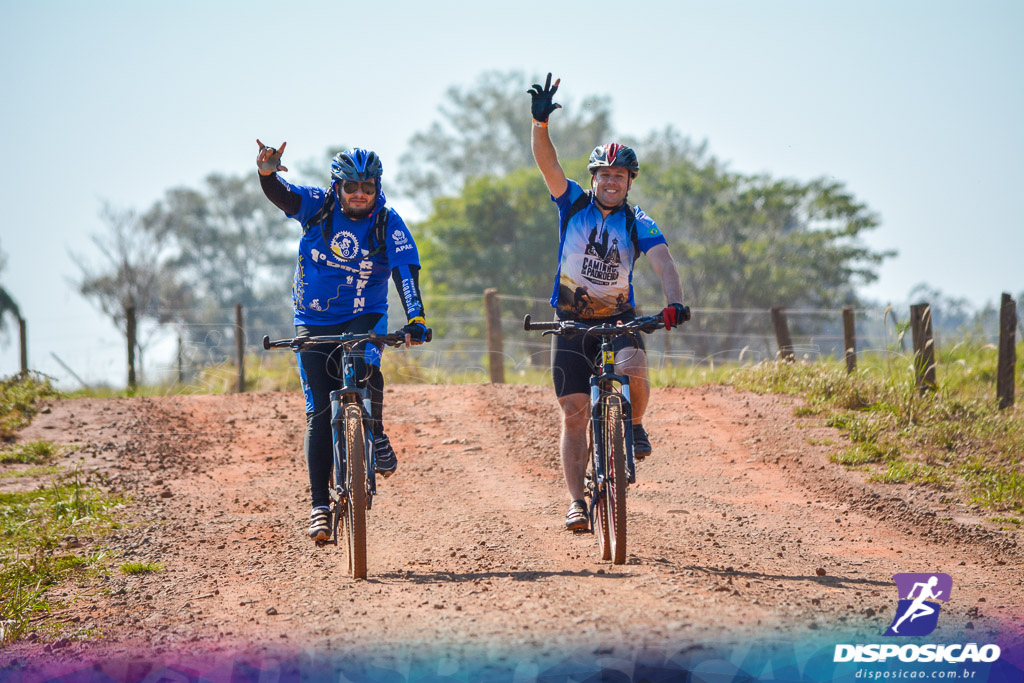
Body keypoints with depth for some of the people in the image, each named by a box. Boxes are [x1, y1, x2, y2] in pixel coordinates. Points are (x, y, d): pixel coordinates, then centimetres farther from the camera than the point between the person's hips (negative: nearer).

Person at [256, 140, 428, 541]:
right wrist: (267, 173, -43)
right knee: (319, 413, -5)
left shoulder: (389, 224, -9)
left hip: (364, 318, -1)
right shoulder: (318, 207, -5)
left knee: (364, 367, -35)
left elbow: (406, 273, -20)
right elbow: (279, 195, -19)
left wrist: (415, 319, -35)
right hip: (314, 322, 1)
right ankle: (320, 505, 0)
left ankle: (377, 434, -9)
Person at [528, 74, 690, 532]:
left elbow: (663, 262, -17)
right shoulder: (573, 204, 0)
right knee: (575, 413, -4)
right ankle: (576, 501, 1)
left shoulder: (638, 224, -2)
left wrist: (675, 304, -35)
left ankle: (634, 426, -1)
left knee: (632, 369, -31)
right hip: (570, 323, 1)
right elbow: (547, 163, -12)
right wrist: (540, 122, -30)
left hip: (619, 321, -1)